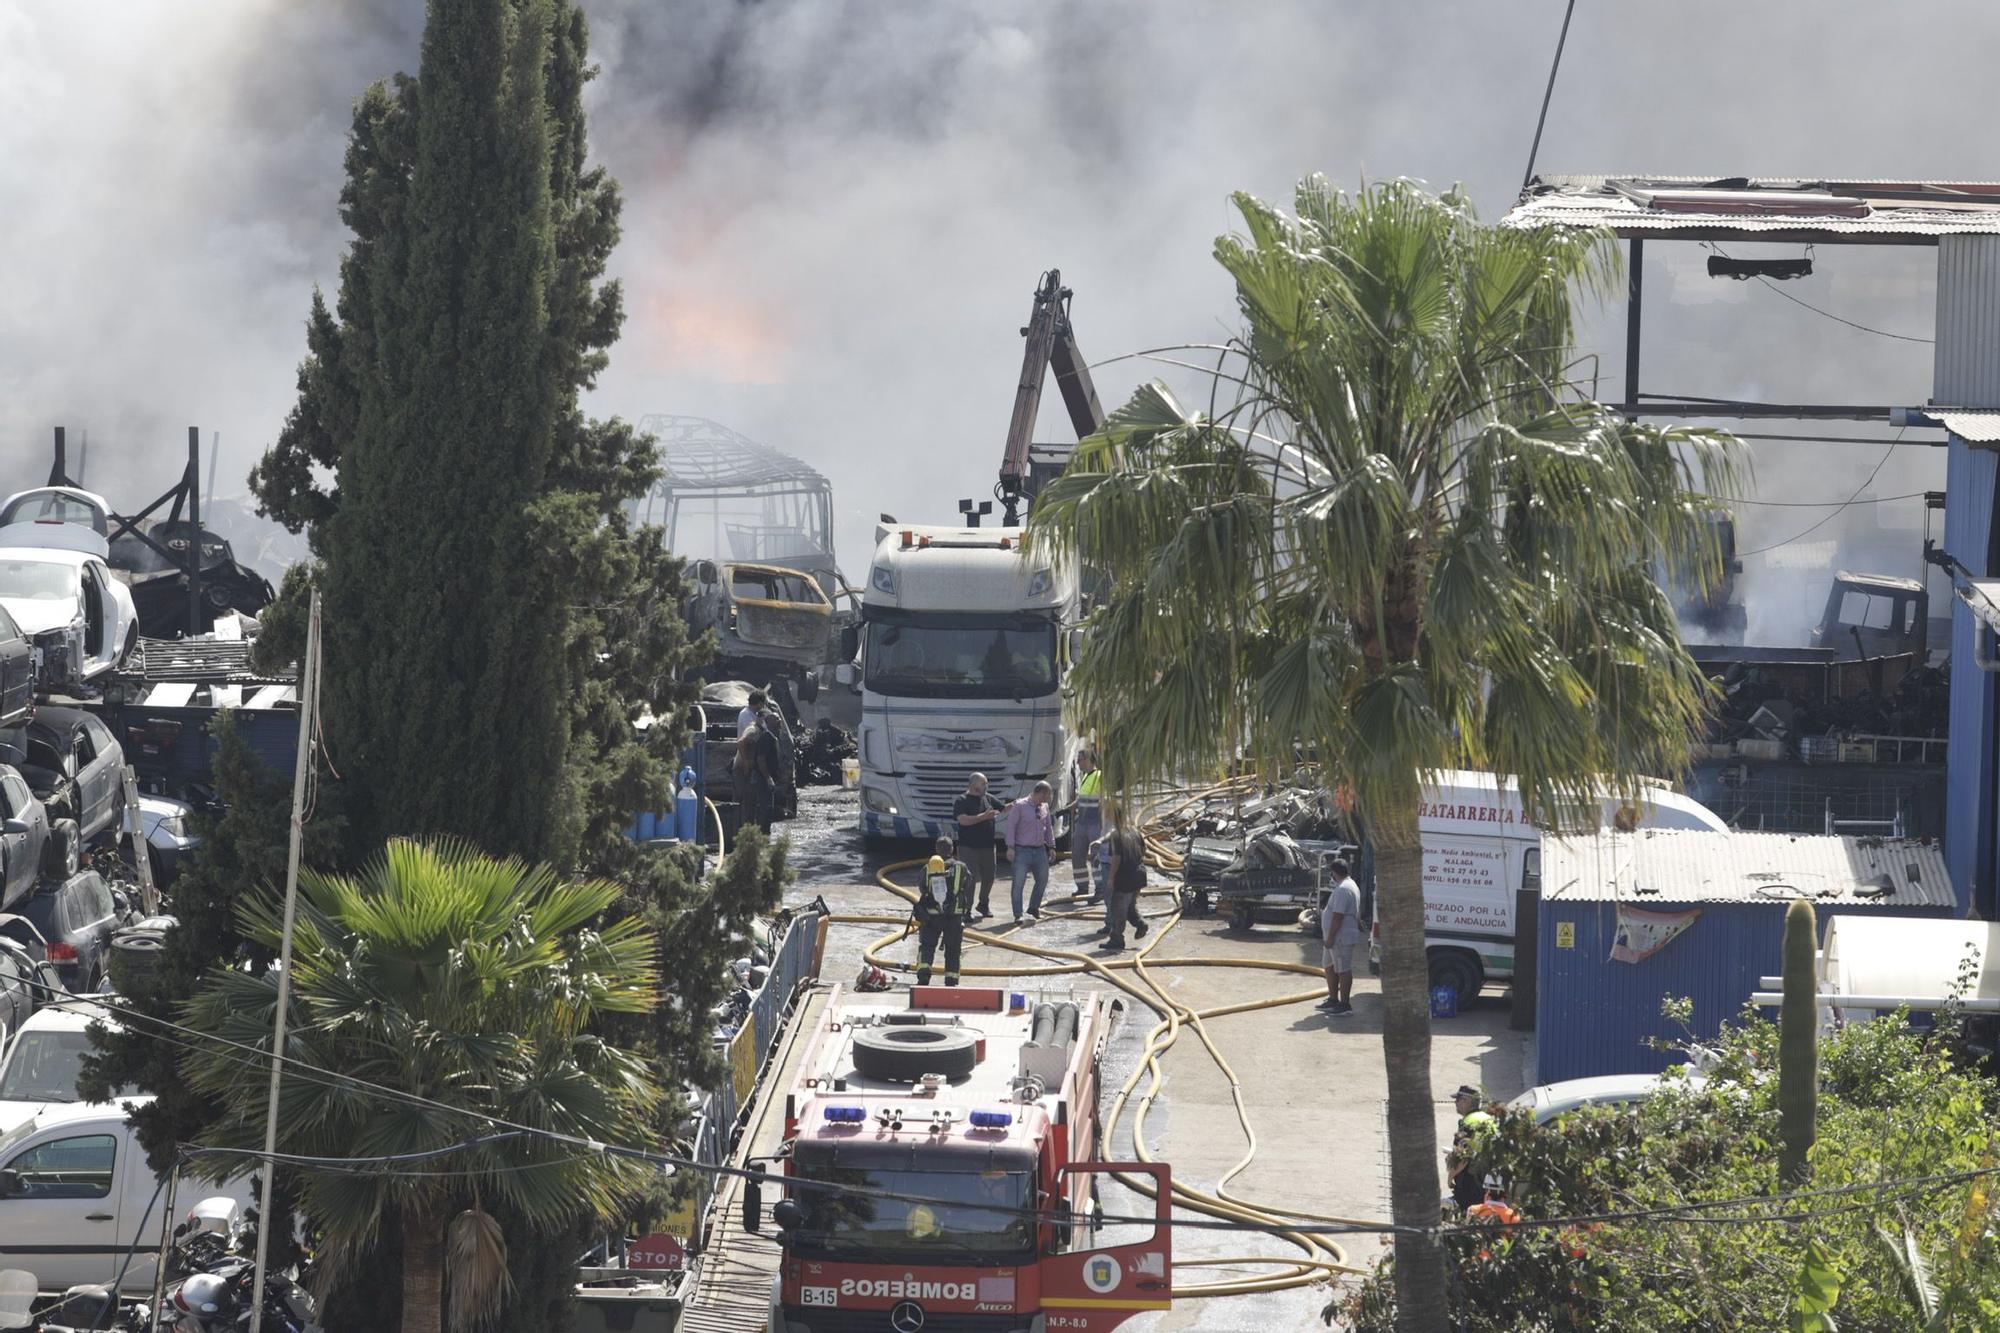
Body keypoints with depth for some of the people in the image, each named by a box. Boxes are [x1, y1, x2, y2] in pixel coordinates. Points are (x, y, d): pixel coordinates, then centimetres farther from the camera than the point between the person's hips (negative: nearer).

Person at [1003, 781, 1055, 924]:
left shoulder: (1044, 807, 9)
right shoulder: (1020, 806, -11)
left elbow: (1048, 827, 19)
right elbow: (1011, 826, -10)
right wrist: (1011, 847, -15)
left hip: (1040, 850, 7)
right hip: (1023, 851, -7)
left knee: (1042, 880, 12)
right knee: (1019, 882, -9)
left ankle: (1034, 909, 30)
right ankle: (1018, 915, -9)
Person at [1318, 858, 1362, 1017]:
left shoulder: (1342, 889, -20)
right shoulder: (1351, 885, 15)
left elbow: (1338, 916, -25)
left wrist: (1330, 938, -23)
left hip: (1341, 938, -11)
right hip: (1336, 938, 11)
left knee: (1343, 970, -7)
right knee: (1329, 966, 20)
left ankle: (1345, 1004, -4)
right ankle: (1333, 999, 30)